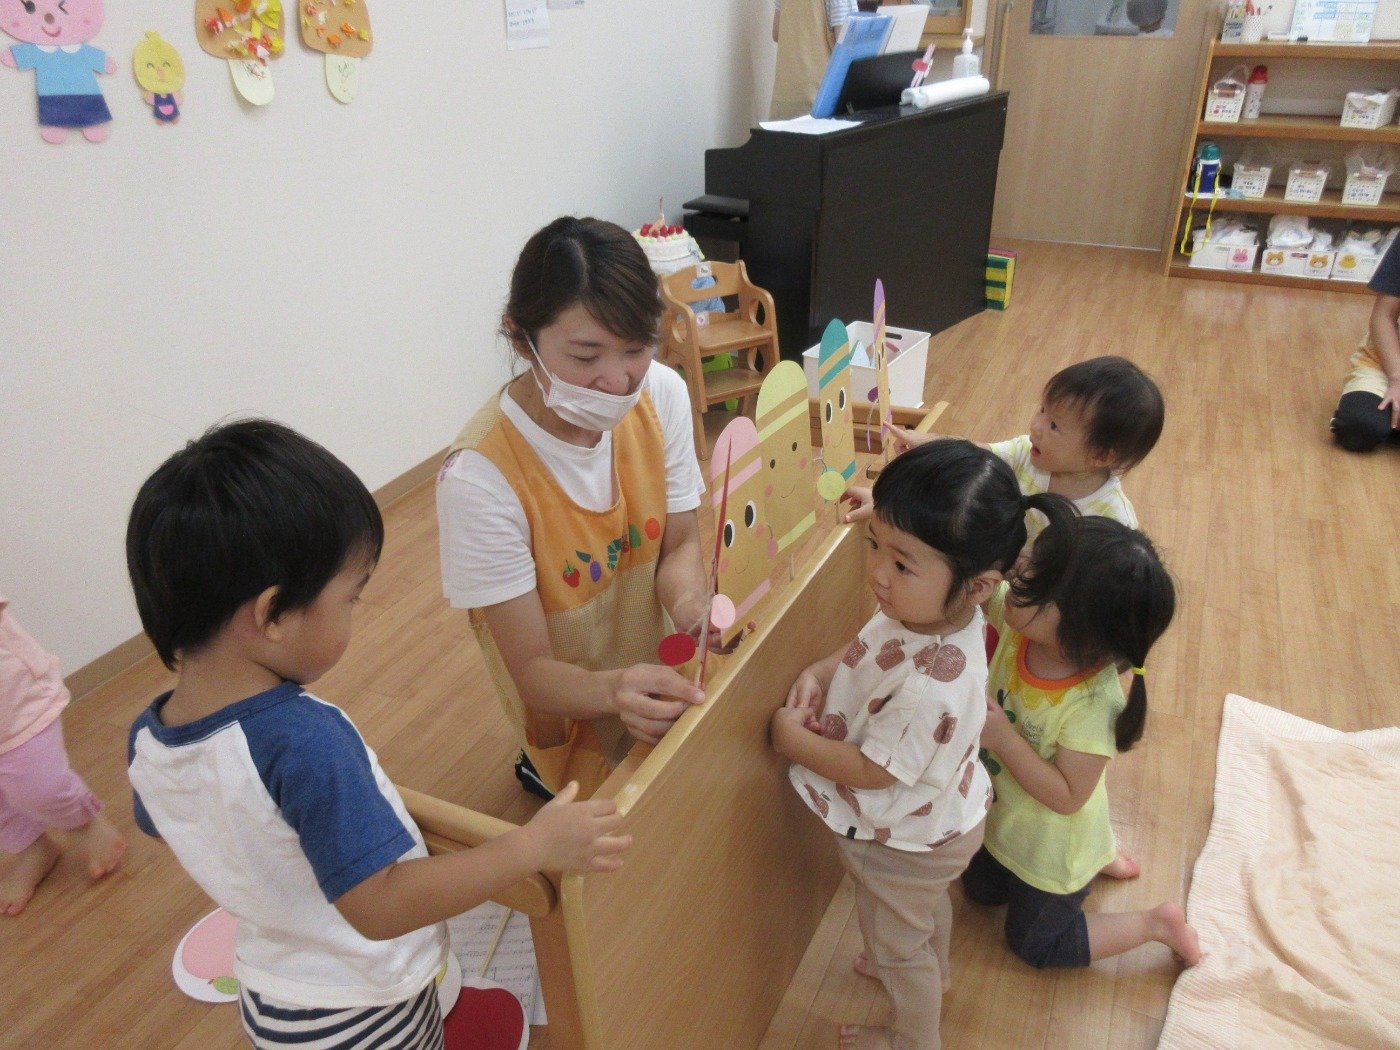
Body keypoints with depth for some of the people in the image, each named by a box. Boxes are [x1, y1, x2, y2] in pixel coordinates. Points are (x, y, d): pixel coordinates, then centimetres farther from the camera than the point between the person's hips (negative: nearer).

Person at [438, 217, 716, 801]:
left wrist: (689, 597, -28)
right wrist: (613, 689, -43)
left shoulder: (662, 395, -14)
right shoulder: (479, 477, -29)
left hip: (662, 684, 6)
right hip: (577, 720, -6)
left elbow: (680, 543, -5)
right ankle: (547, 775, 13)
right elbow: (533, 671, -22)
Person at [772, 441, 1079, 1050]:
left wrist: (793, 739, -21)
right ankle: (931, 972, 69)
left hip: (903, 844, -8)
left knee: (897, 944, 24)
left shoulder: (930, 686, -46)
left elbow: (874, 770, -32)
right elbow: (869, 644, 0)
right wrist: (821, 673, -17)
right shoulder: (931, 609, -21)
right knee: (928, 906, 38)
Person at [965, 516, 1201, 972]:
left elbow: (1067, 797, -30)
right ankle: (1097, 854, 40)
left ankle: (1157, 923, 31)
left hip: (1048, 848, -6)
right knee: (980, 889, 32)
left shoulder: (1093, 705, -40)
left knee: (1036, 943, 19)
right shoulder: (1019, 621, -26)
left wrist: (1002, 737, -38)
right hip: (1000, 817, 6)